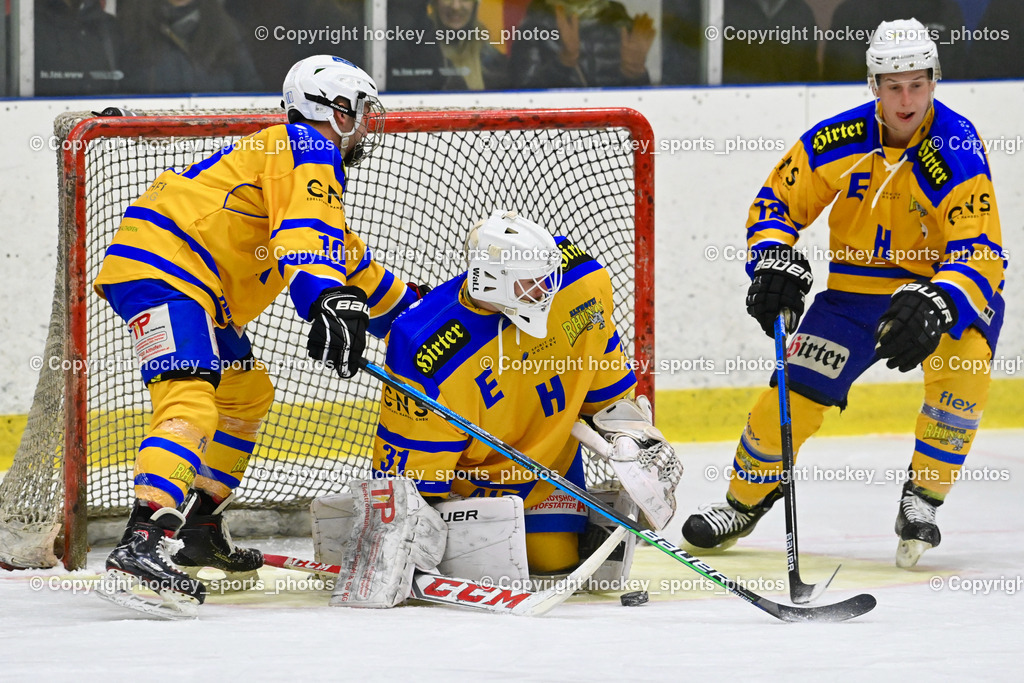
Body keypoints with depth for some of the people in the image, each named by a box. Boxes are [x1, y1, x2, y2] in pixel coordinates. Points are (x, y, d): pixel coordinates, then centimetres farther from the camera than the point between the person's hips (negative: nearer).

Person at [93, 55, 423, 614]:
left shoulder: (311, 163, 29)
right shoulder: (308, 150, -5)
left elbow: (347, 260, 39)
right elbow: (305, 234, -25)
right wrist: (328, 303, -40)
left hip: (197, 288, 11)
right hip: (159, 267, -11)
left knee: (247, 393, 25)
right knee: (191, 395, -28)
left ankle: (199, 529, 30)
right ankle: (143, 539, -46)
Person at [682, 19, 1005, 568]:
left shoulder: (957, 153, -25)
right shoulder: (838, 140, -13)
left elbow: (980, 254, -32)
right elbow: (778, 200, 1)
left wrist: (935, 306, -49)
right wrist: (773, 260, -18)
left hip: (947, 288, -3)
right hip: (857, 289, 3)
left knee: (963, 362, -32)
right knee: (795, 393, -5)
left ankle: (921, 502, -16)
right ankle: (743, 504, 21)